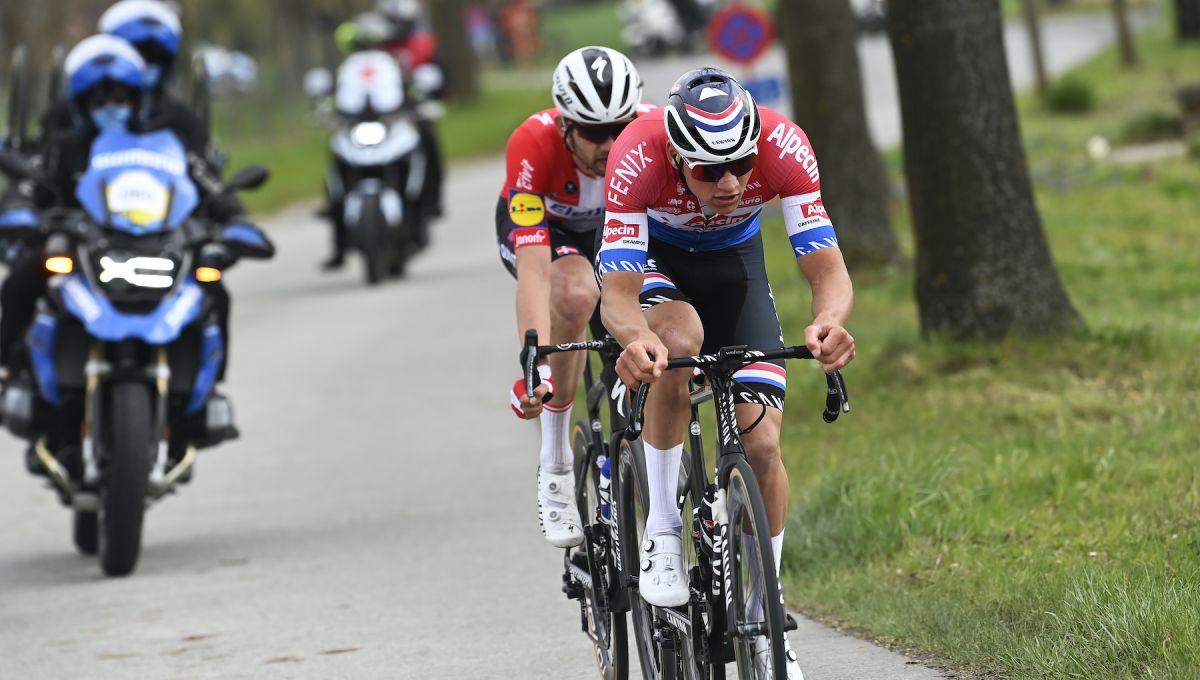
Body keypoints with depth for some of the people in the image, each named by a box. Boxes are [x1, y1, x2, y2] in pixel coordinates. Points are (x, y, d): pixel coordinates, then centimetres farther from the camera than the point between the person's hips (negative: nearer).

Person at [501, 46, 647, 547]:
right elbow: (533, 270, -45)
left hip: (619, 223, 4)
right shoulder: (534, 146, -40)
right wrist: (535, 365, -56)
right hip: (538, 226, -4)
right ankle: (554, 465, -23)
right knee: (576, 295, -34)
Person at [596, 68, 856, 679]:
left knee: (761, 444, -11)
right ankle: (661, 530, -22)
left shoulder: (782, 146, -34)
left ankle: (763, 619, 7)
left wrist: (829, 319, -59)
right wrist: (635, 338, -64)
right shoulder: (638, 155, -38)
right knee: (680, 339, -36)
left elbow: (827, 267, -36)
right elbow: (617, 291, -42)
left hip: (733, 260, 2)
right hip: (649, 256, -2)